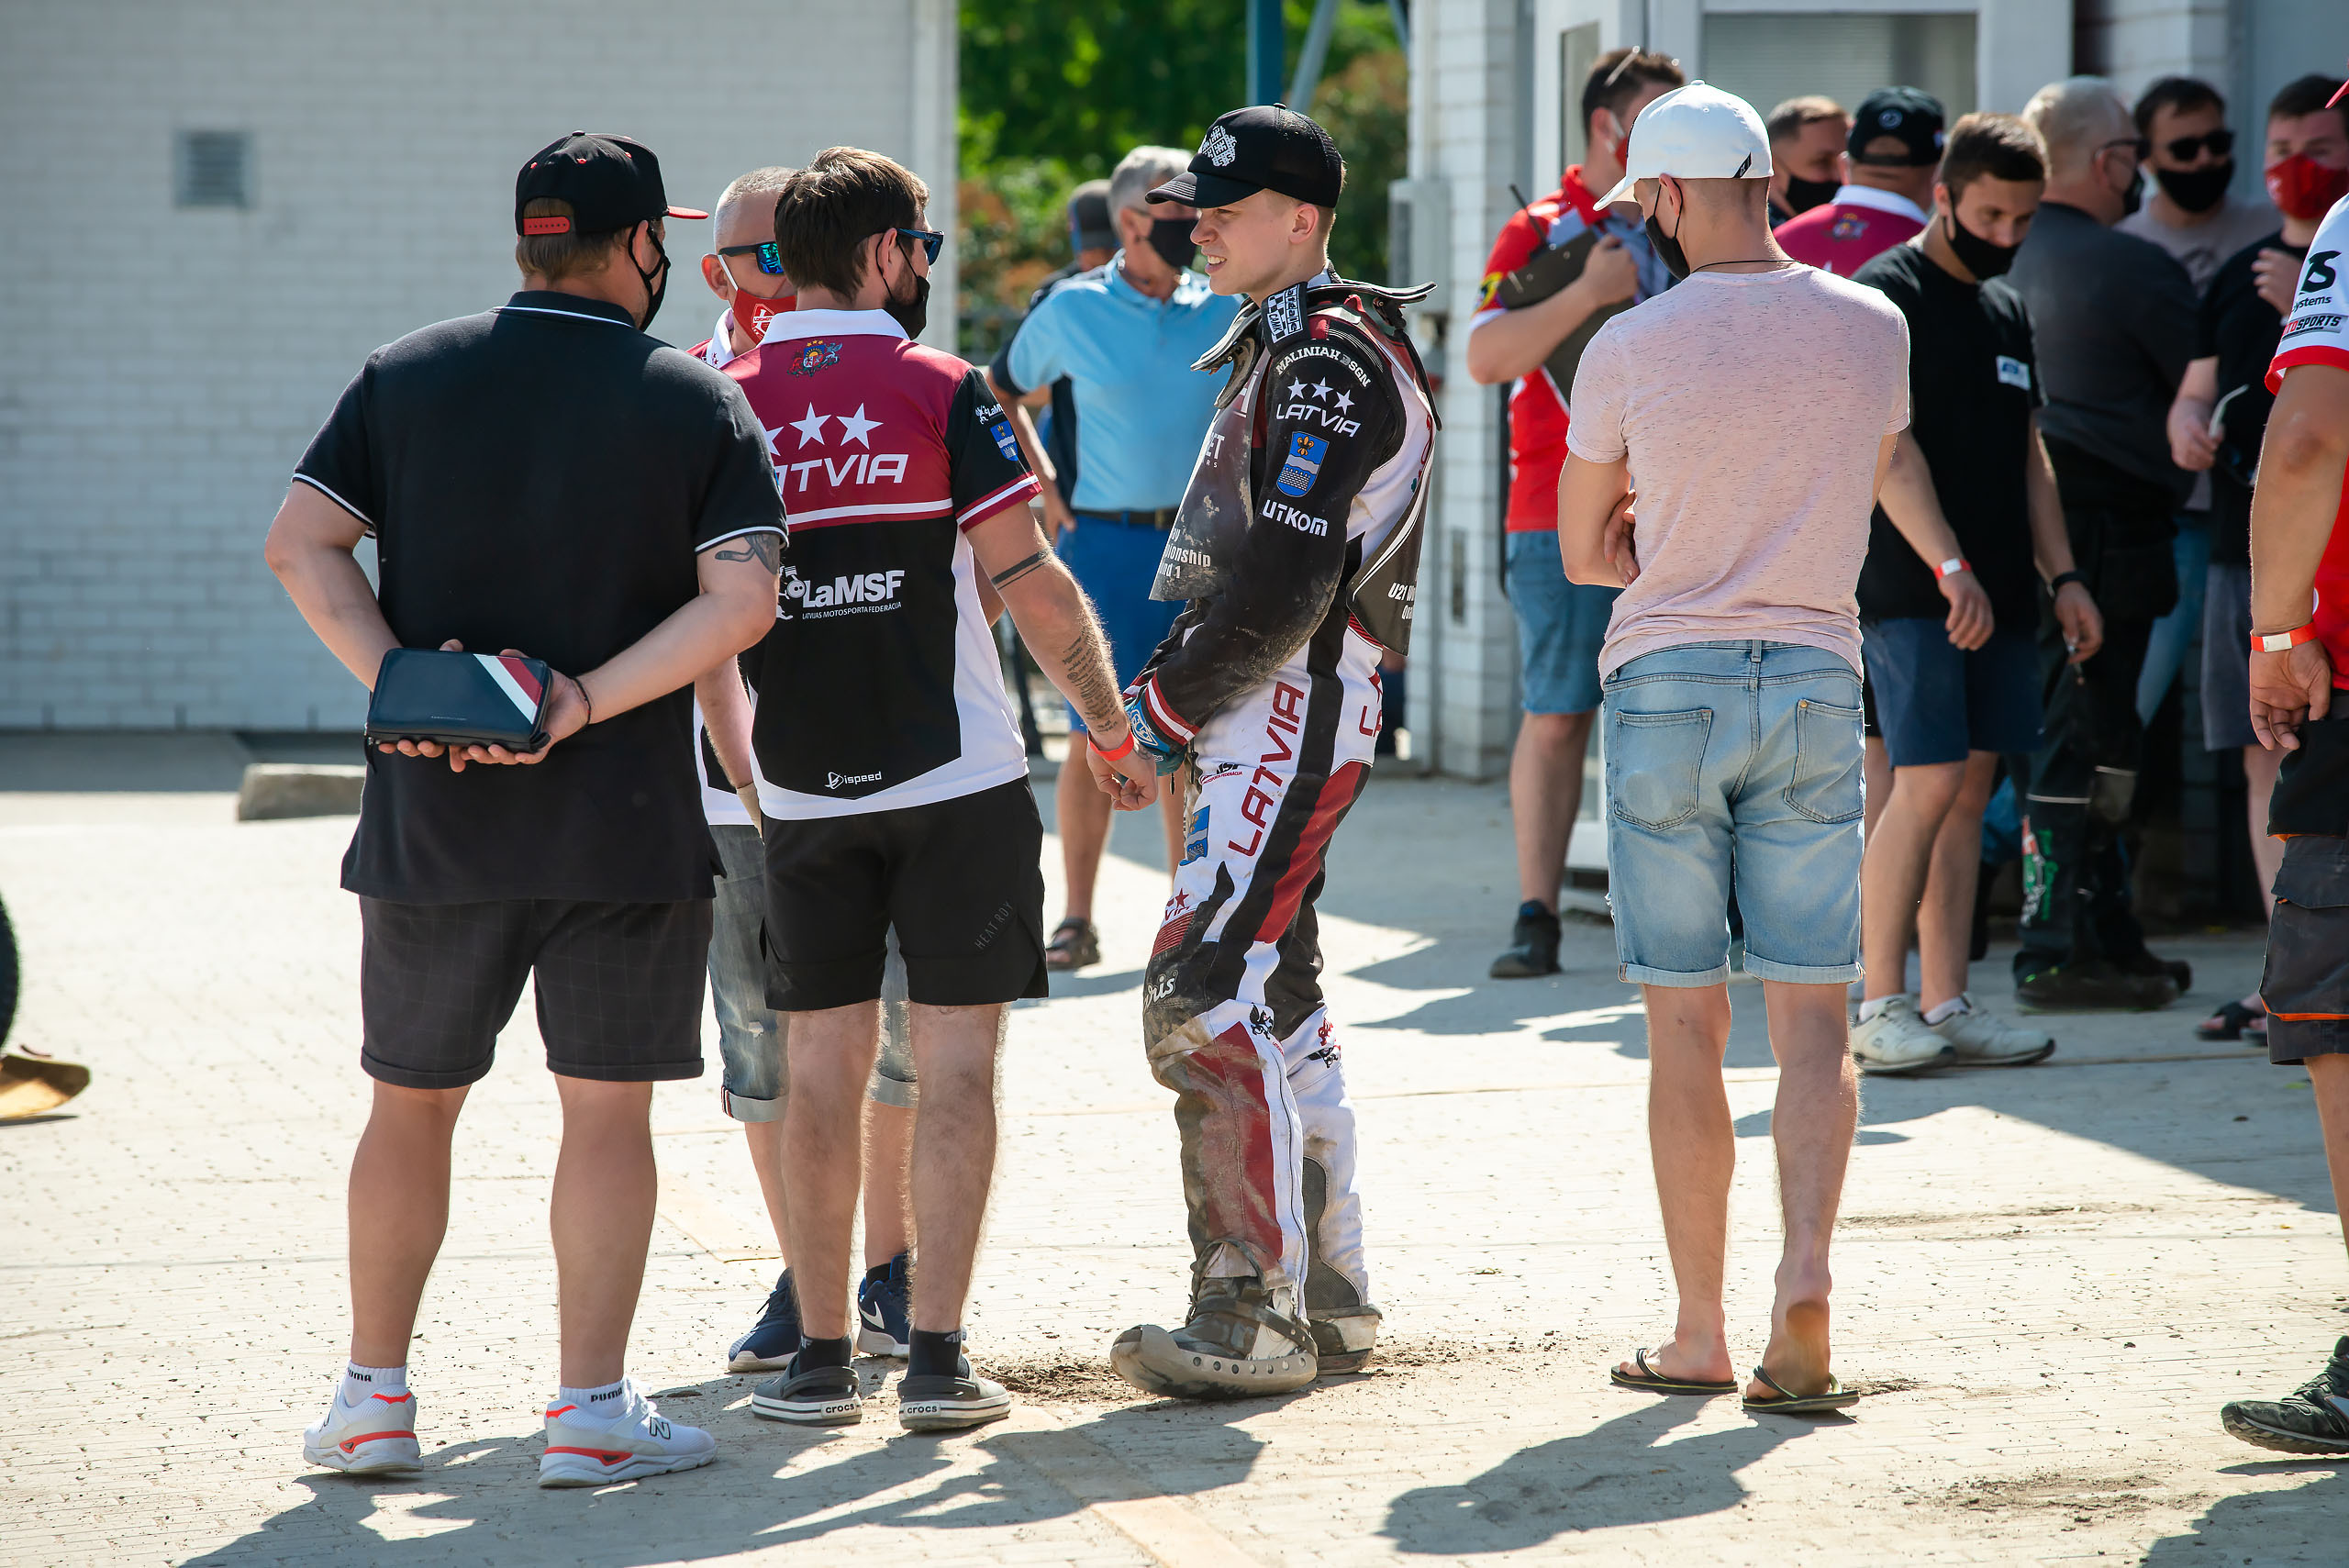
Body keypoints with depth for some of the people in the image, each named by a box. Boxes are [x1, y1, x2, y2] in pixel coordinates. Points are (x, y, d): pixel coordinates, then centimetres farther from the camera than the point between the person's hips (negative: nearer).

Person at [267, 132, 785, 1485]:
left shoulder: (408, 376, 5)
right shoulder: (700, 405, -2)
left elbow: (302, 542, -3)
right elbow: (742, 600, -13)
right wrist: (589, 701, -14)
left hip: (431, 817, 2)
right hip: (625, 819, -2)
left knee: (411, 1105, 13)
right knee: (607, 1109, 5)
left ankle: (374, 1400, 17)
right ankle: (593, 1409, 4)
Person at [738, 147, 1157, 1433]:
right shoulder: (942, 396, -7)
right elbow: (1029, 584, -8)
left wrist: (736, 760, 21)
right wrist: (1111, 725, 4)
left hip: (800, 788, 3)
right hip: (955, 782, -3)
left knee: (822, 1068, 9)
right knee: (955, 1064, 1)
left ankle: (821, 1355, 9)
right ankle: (935, 1358, -2)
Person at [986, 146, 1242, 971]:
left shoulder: (1225, 308, 5)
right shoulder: (1070, 310, 0)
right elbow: (1000, 395, 13)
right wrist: (1044, 491, 5)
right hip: (1107, 541, -2)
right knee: (1094, 733, -5)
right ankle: (1077, 920, 1)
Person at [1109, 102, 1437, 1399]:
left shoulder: (1330, 363, -14)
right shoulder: (1282, 346, 19)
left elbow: (1287, 582, -21)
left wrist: (1171, 703, -13)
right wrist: (1175, 683, 11)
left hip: (1291, 711, -11)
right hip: (1263, 713, 11)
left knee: (1208, 999, -15)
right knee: (1274, 1002, 14)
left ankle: (1251, 1317, -15)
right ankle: (1327, 1294, 21)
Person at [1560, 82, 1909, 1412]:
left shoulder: (1630, 347, -6)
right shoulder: (1874, 327, 1)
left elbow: (1583, 550, 5)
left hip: (1667, 685, -2)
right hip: (1817, 681, 2)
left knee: (1686, 1023, 3)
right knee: (1814, 1012, 4)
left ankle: (1700, 1336, 6)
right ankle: (1807, 1269, -17)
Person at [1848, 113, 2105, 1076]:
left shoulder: (2006, 308, 18)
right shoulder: (1889, 293, -7)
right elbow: (1889, 446, -16)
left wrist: (2061, 576, 14)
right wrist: (1949, 567, -24)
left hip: (1998, 593, 8)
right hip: (1910, 589, -8)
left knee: (1970, 790, 5)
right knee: (1928, 786, -12)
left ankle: (1945, 1005, 7)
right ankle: (1878, 1007, -7)